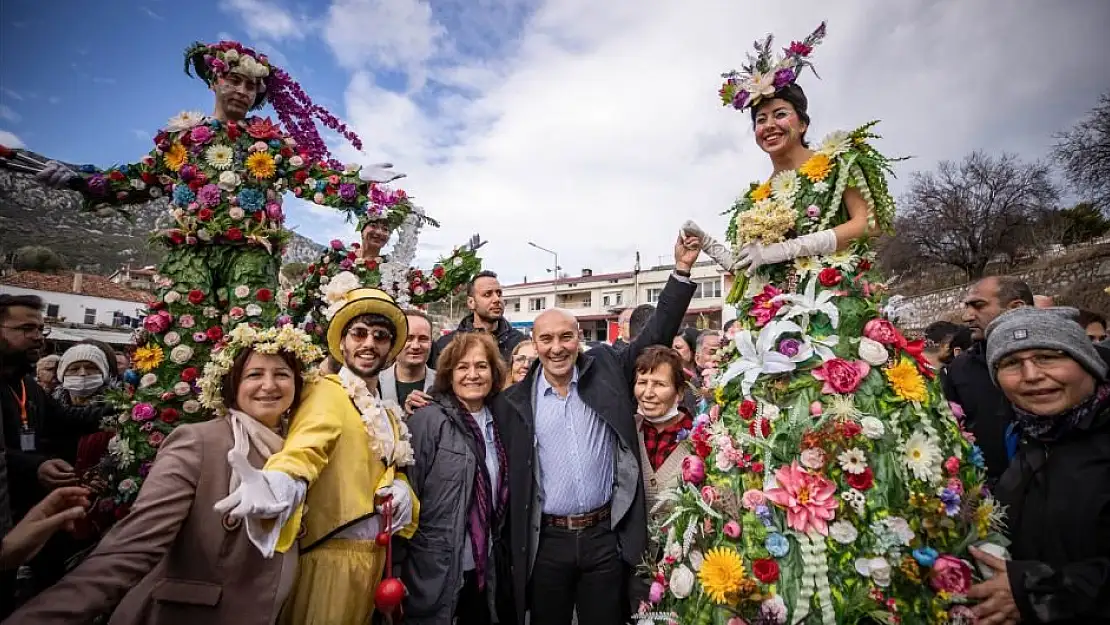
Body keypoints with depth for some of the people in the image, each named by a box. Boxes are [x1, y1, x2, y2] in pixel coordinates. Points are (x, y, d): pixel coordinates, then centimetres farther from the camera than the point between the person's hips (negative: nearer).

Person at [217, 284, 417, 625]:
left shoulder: (387, 413, 10)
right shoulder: (326, 392, -13)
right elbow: (303, 450, -31)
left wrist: (401, 490, -3)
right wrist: (277, 489, -52)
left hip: (373, 553, 7)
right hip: (332, 554, -7)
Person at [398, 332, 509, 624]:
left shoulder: (496, 422, 3)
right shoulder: (428, 420, -16)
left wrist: (497, 552, 13)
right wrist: (398, 567, -12)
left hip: (483, 567, 6)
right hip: (436, 570, -5)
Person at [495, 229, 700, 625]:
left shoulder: (606, 371, -2)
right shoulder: (514, 402, -4)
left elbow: (656, 333, -2)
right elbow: (504, 476, 2)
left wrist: (682, 270, -9)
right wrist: (508, 550, 3)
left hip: (605, 535, 0)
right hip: (547, 541, 0)